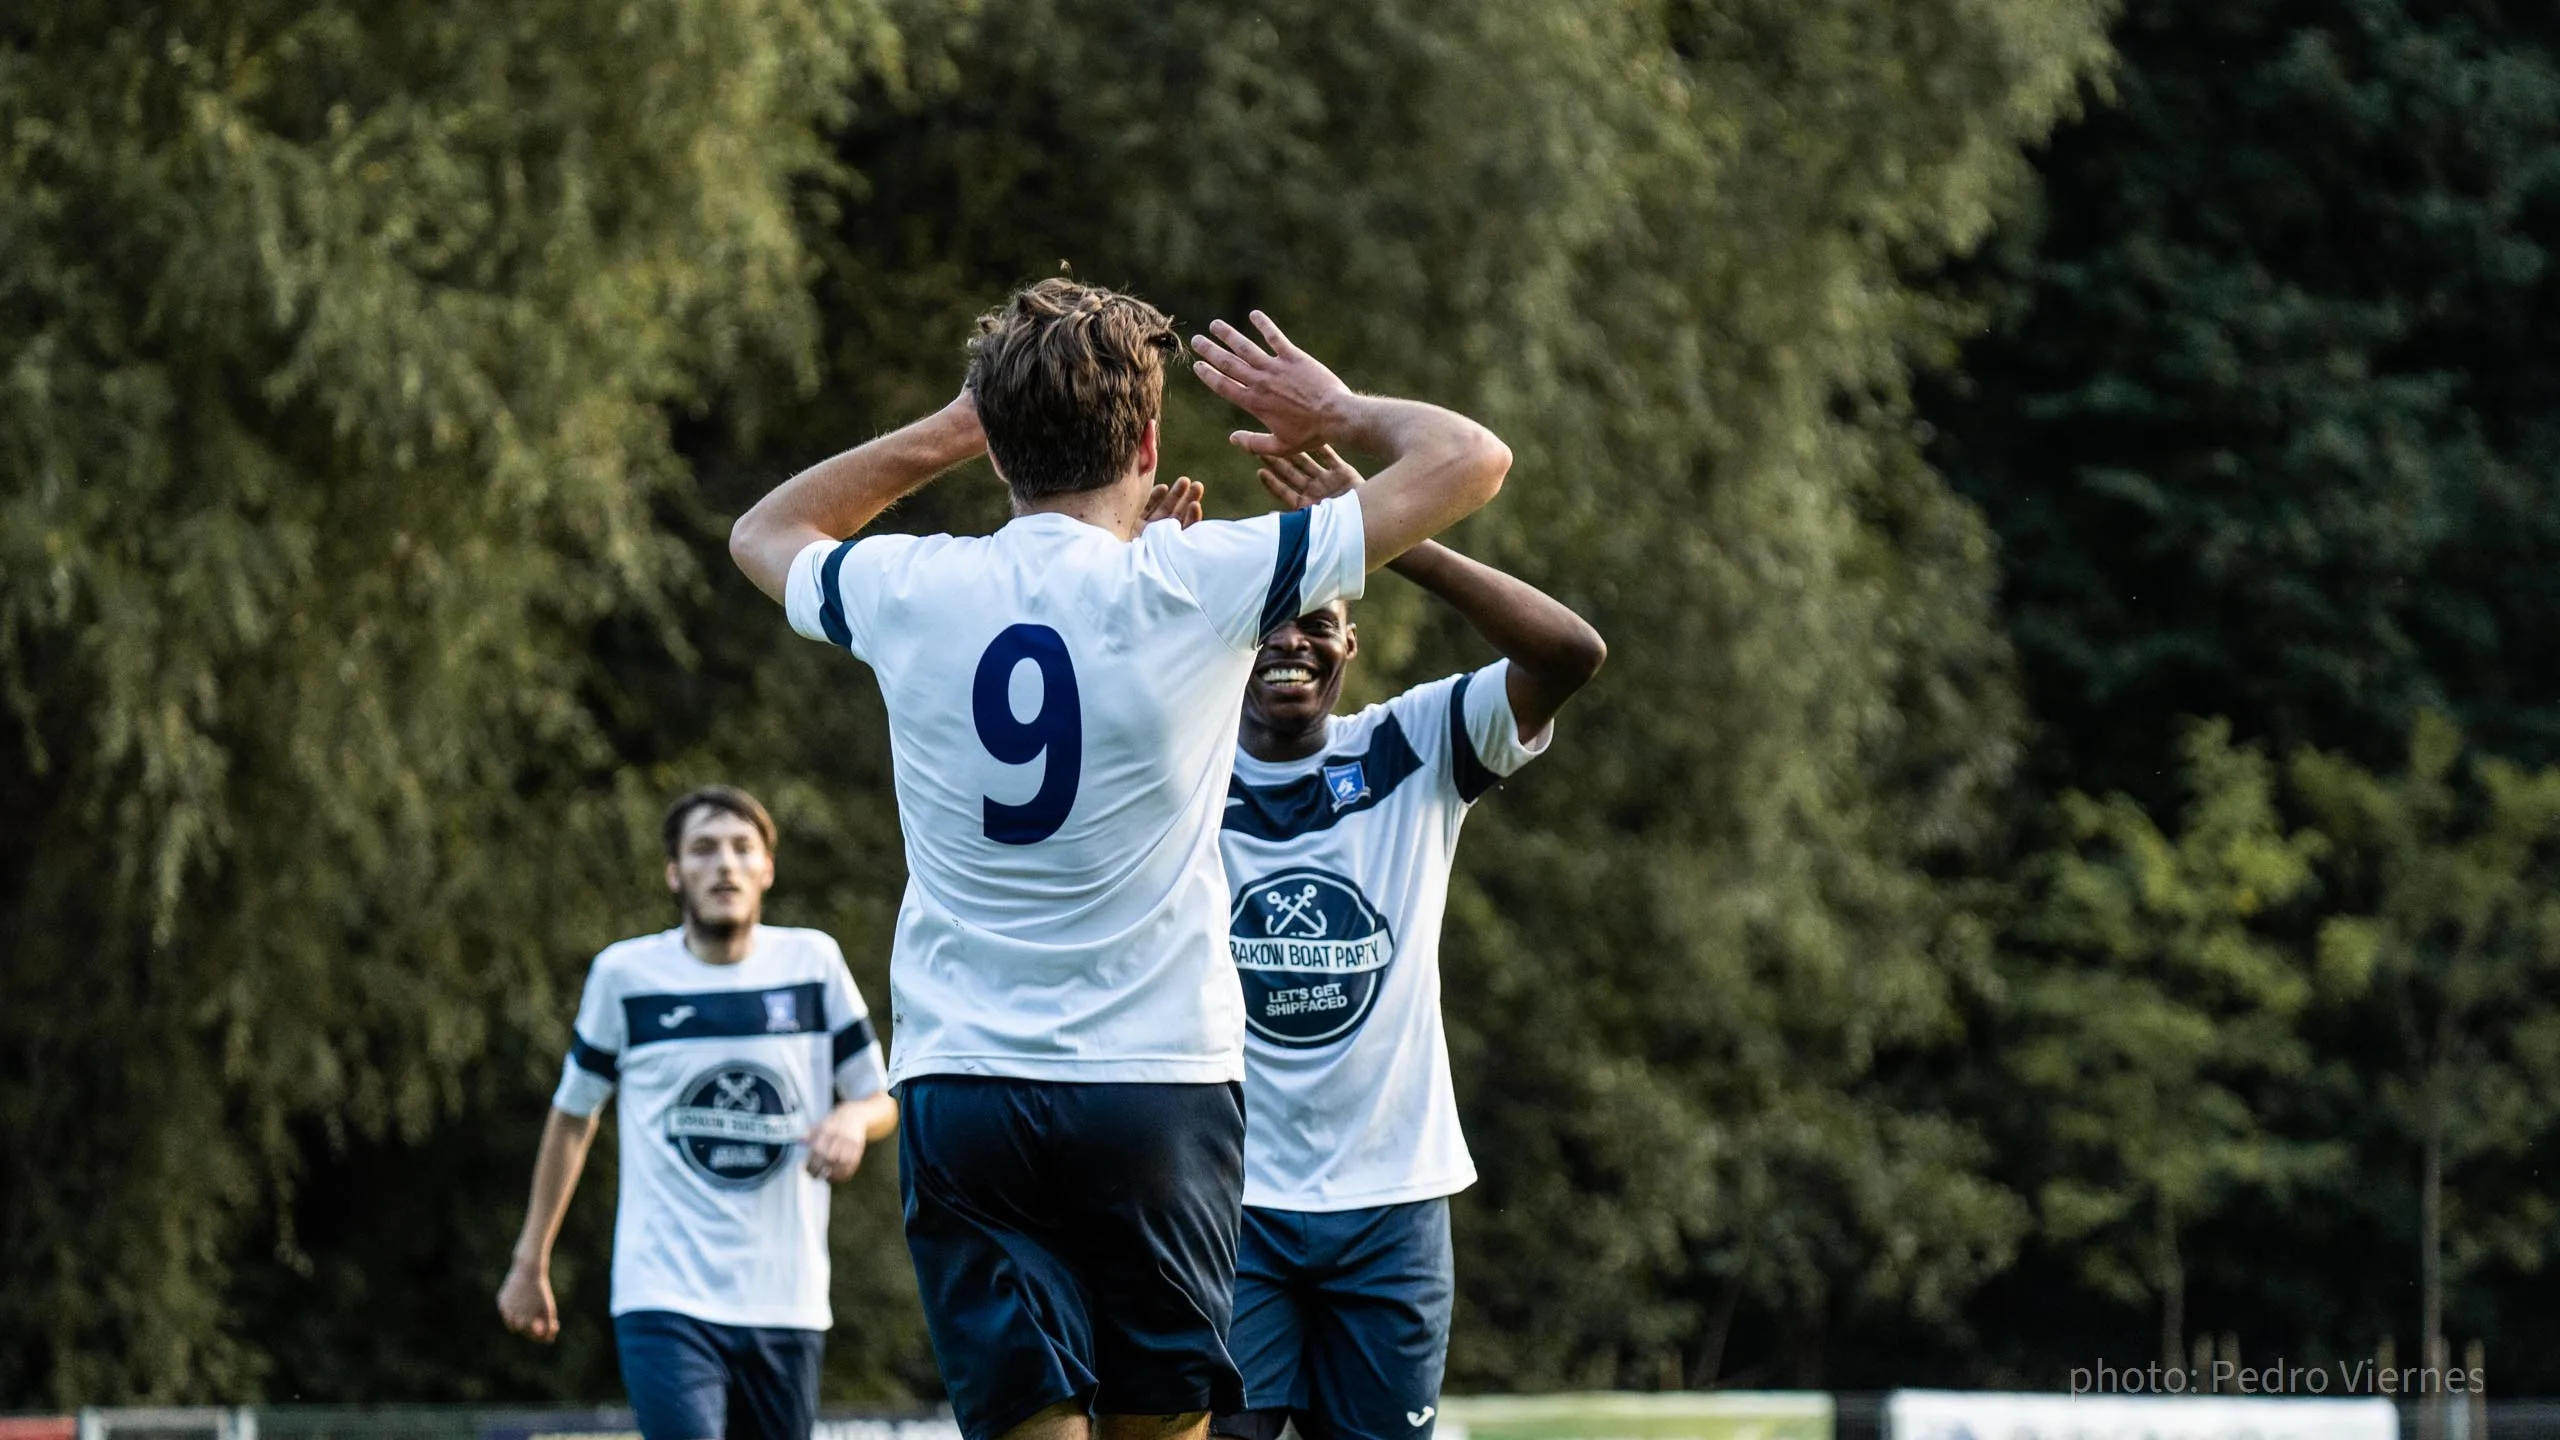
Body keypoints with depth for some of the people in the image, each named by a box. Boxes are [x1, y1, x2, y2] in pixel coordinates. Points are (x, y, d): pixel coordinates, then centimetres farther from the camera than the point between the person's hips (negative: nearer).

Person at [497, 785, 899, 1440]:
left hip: (787, 1306, 3)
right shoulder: (624, 974, 1)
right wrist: (530, 1262, 16)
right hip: (664, 1304, -3)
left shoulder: (812, 962, 4)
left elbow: (883, 1099, 13)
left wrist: (853, 1118, -12)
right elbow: (573, 1114, 14)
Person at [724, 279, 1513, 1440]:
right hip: (1160, 1082, -1)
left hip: (959, 1091, 2)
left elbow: (764, 532, 27)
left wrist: (945, 431, 27)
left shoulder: (909, 592, 1)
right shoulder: (1195, 583, -6)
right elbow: (1469, 461, 1)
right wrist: (1340, 413, 19)